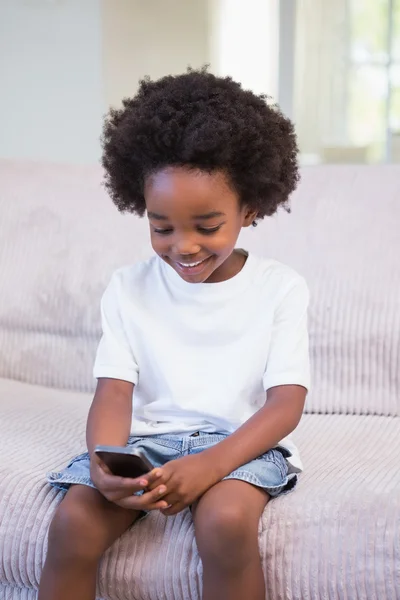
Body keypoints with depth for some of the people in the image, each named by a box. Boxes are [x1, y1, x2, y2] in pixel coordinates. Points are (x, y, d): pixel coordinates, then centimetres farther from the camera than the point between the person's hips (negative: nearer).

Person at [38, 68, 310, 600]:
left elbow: (287, 401, -7)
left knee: (226, 521, -34)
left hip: (240, 440, -2)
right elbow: (114, 390, -1)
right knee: (73, 523, -25)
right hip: (145, 437, 2)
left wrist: (211, 465, -25)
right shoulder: (129, 288, 7)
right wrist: (105, 465, -24)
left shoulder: (280, 289, 0)